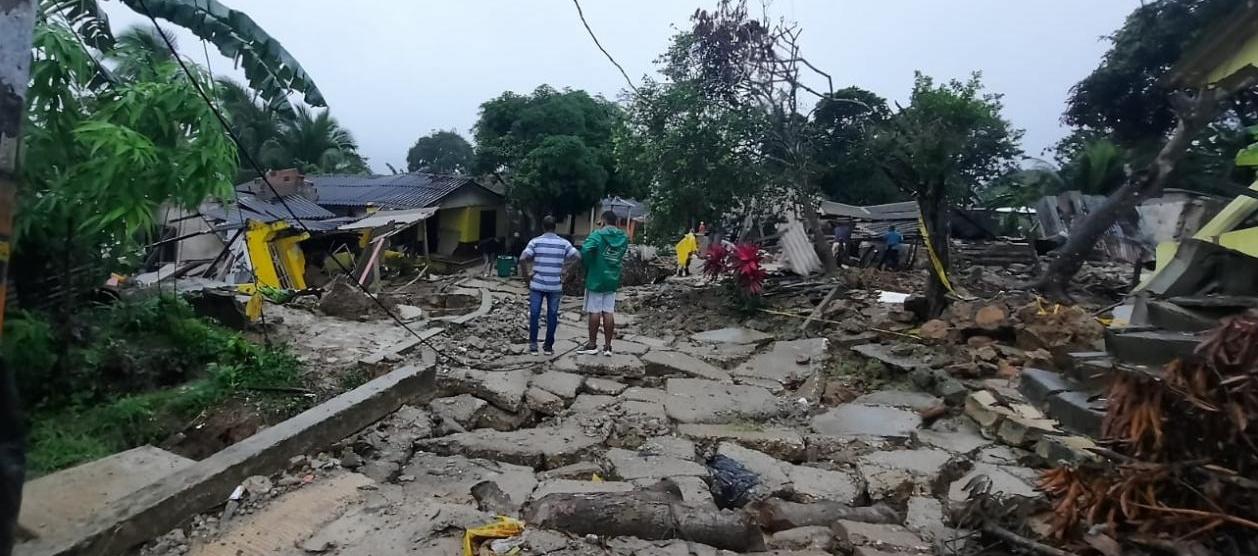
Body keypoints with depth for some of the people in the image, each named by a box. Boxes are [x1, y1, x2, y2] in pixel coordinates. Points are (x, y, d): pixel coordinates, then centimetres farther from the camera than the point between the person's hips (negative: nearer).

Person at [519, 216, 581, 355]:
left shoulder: (535, 241, -3)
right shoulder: (563, 243, 0)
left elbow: (522, 258, -14)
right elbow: (578, 256, -6)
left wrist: (526, 272, -1)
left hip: (537, 284, -1)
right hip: (555, 286, 1)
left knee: (534, 314, 9)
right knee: (552, 315, 9)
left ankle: (533, 345, 9)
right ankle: (548, 346, 15)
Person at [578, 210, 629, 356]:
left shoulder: (599, 234, -12)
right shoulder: (624, 237, 6)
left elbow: (585, 249, -26)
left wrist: (588, 264, -11)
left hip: (596, 278, -5)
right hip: (613, 279, 5)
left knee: (594, 312, 3)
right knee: (609, 312, 7)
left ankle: (592, 345, 11)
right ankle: (607, 346, 10)